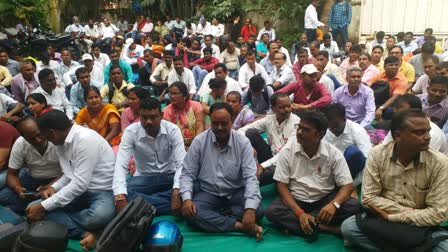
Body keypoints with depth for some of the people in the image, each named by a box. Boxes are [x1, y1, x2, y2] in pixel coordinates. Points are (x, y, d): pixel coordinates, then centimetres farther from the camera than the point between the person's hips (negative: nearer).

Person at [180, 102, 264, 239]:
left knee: (257, 210, -26)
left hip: (236, 192, 0)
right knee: (192, 213, -29)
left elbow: (250, 177, -17)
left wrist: (250, 208, -32)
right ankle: (239, 226, -25)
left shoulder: (243, 142, -11)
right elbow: (187, 174, -5)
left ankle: (214, 218, -12)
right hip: (208, 192, 0)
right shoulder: (199, 141, -9)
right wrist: (187, 199, -25)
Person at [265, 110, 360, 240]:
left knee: (354, 205, -25)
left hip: (324, 200, 0)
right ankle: (326, 227, -26)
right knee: (272, 211, -29)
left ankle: (308, 225, -19)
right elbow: (282, 185, -10)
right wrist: (300, 213, -24)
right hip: (295, 200, 0)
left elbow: (347, 185, -10)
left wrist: (333, 204, -32)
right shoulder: (287, 150, -10)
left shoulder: (333, 153, -9)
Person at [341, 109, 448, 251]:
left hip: (419, 226, -1)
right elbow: (369, 198, -10)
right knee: (348, 227, -24)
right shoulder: (377, 154, -11)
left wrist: (392, 216, -17)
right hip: (381, 219, 1)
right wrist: (408, 211, -15)